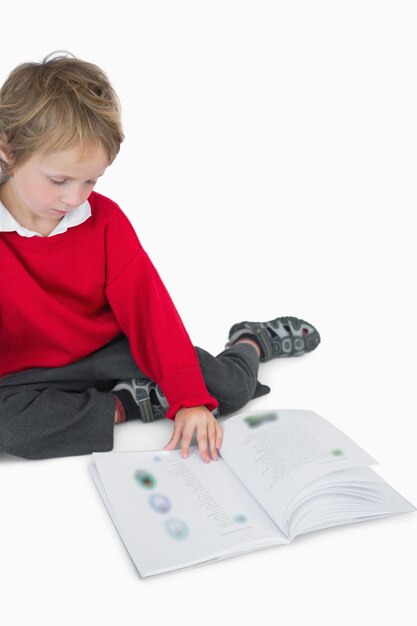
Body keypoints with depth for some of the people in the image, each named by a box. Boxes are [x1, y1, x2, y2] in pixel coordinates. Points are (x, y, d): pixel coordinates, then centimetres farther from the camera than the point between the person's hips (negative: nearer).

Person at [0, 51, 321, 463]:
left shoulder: (104, 217, -7)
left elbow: (146, 304, -11)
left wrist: (190, 398, -19)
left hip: (114, 350, 2)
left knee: (230, 387, -12)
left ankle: (253, 340, 22)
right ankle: (128, 405, -15)